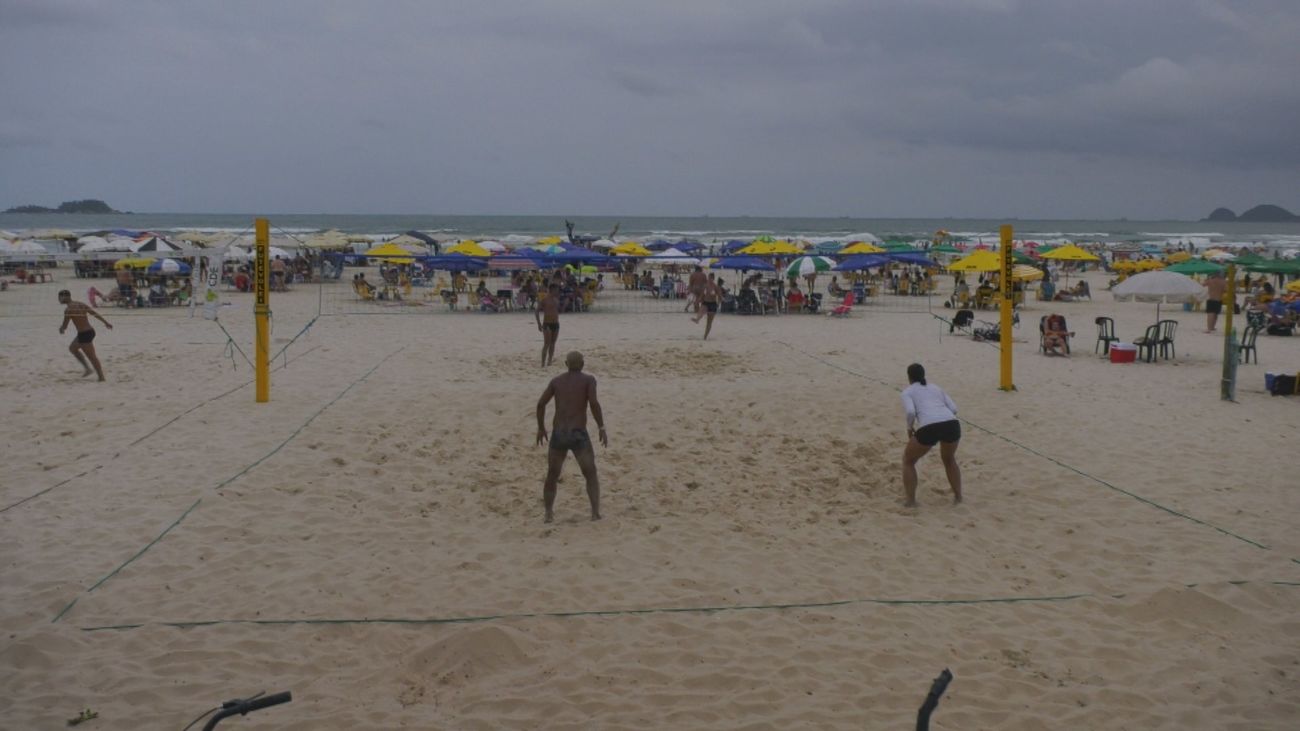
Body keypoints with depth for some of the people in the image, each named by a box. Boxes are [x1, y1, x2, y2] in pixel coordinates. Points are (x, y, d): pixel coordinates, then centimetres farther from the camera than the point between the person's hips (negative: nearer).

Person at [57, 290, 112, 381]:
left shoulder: (68, 309, -15)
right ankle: (87, 369, 23)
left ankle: (101, 377, 5)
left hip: (83, 334, -9)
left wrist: (61, 328, 11)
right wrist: (106, 322, 16)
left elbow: (64, 326, -12)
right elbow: (95, 314, 12)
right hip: (90, 331, 9)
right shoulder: (81, 304, 10)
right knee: (72, 348, 24)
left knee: (92, 357, 0)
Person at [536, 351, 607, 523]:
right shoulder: (588, 380, 3)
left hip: (558, 434, 3)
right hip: (578, 434, -3)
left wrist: (541, 428, 15)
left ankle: (549, 514, 15)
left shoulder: (556, 380, 12)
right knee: (591, 476, 7)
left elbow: (541, 403, 4)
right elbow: (593, 403, -13)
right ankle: (596, 512, -8)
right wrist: (602, 428, -9)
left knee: (552, 477, 18)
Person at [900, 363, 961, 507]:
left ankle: (910, 500, 18)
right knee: (949, 459, 35)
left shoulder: (908, 391, 17)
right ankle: (958, 496, 33)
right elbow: (954, 409, 19)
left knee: (908, 460, 22)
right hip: (952, 424, 4)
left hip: (928, 428, -4)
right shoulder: (936, 388, 31)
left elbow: (911, 412, -2)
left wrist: (910, 428, 15)